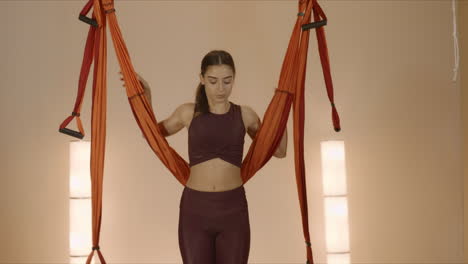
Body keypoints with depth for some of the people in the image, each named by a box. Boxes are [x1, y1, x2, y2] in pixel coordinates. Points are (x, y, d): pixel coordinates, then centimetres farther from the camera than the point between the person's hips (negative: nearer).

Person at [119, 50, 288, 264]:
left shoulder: (245, 115, 3)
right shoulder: (188, 112, 2)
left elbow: (279, 150, 13)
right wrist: (145, 94, 9)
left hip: (233, 209, 0)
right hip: (194, 208, 0)